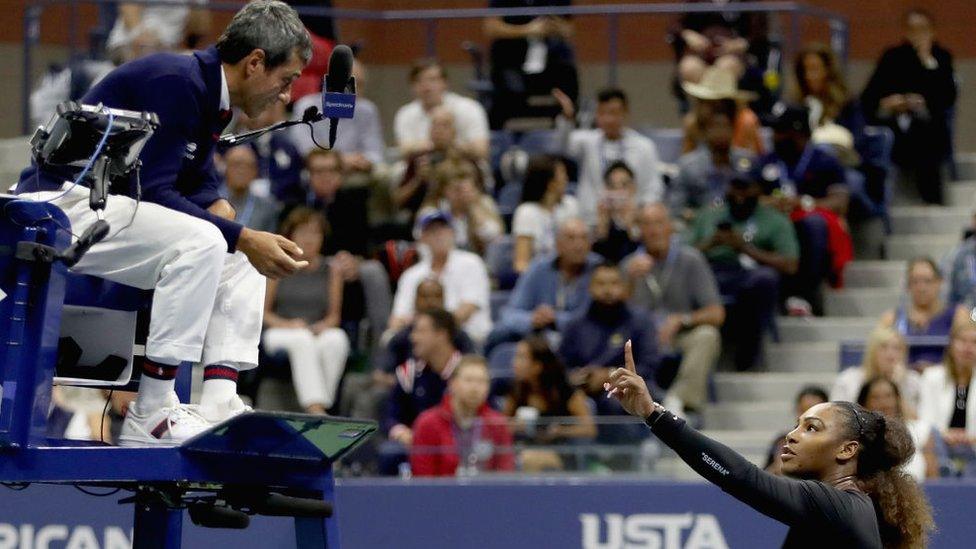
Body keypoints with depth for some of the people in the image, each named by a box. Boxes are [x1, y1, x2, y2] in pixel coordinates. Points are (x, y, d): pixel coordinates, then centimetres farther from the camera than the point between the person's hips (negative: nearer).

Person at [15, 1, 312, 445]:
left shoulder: (209, 93, 10)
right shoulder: (175, 82, -21)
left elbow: (199, 181, 16)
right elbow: (153, 190, -24)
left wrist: (219, 208, -7)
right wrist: (241, 237, -25)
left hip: (107, 204, 11)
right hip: (61, 204, -11)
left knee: (242, 257, 7)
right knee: (200, 242, -28)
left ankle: (219, 403, -6)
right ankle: (150, 417, -26)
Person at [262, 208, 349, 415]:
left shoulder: (331, 271, 12)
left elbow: (334, 315, 13)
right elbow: (262, 312, 4)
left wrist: (324, 325, -10)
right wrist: (287, 324, -14)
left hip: (319, 333, 2)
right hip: (279, 334, -2)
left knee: (337, 339, -34)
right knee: (303, 340, -38)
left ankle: (323, 404, -36)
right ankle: (314, 409, -51)